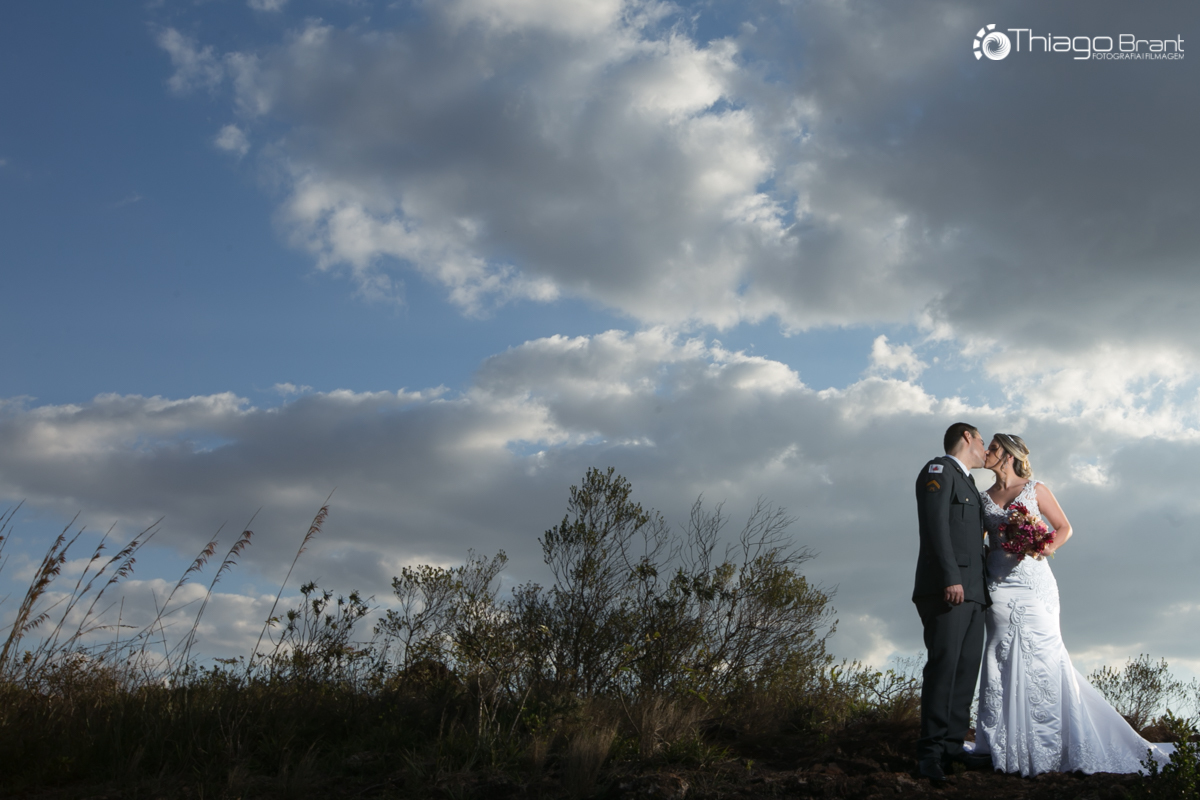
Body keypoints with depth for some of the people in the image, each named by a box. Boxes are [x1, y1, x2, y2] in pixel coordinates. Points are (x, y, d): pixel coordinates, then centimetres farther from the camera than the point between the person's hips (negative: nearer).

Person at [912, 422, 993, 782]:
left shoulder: (968, 483, 27)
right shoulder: (939, 469, -1)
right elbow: (936, 524, -13)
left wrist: (984, 585, 14)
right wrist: (950, 578, -20)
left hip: (972, 591, 9)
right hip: (947, 589, -9)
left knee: (967, 668, 4)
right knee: (944, 665, -12)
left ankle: (952, 745, 6)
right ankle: (931, 750, -10)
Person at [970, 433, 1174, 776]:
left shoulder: (1035, 489, 3)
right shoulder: (984, 497, 12)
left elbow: (1064, 528, 7)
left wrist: (1044, 550, -10)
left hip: (1033, 584, -3)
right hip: (999, 588, 3)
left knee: (1042, 657, -6)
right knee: (1003, 663, 2)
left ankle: (1051, 747, 2)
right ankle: (1007, 747, 8)